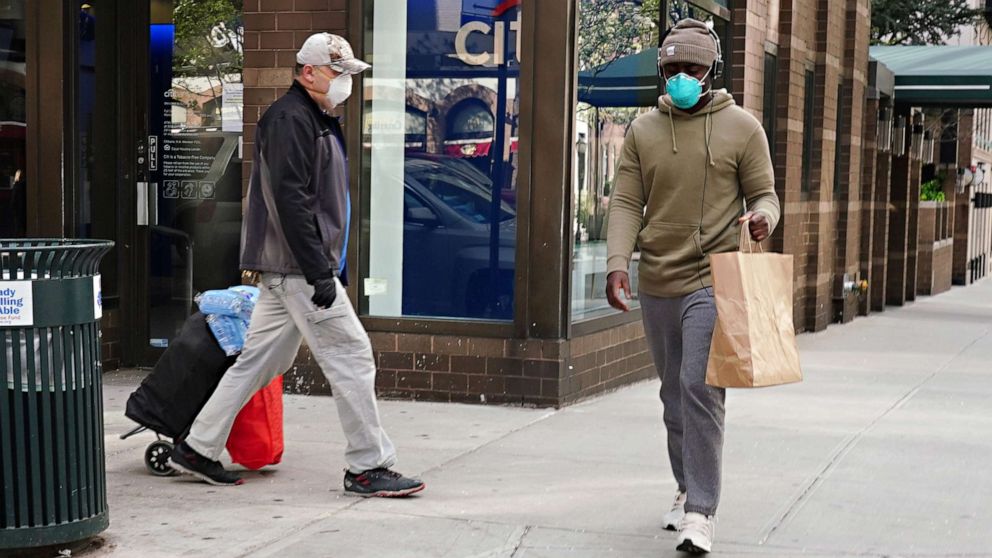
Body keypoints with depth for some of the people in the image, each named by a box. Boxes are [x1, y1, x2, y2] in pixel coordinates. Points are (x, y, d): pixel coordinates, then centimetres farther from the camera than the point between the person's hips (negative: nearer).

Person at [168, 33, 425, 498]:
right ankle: (368, 467, 0)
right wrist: (318, 272, -24)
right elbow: (289, 200, -22)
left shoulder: (317, 121, 21)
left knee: (259, 360, 13)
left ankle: (197, 450, 20)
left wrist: (333, 265, 22)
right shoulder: (289, 118, -12)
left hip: (287, 270, 11)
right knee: (352, 357, -7)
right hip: (297, 267, -11)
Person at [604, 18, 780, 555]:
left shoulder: (741, 127, 1)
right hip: (656, 284, 4)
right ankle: (687, 488, 29)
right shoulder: (643, 131, 8)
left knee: (699, 388, -14)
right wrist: (617, 263, -9)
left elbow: (764, 194, 5)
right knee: (674, 394, 13)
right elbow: (626, 203, 5)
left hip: (711, 280, -4)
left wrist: (762, 216, -20)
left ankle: (701, 512, -11)